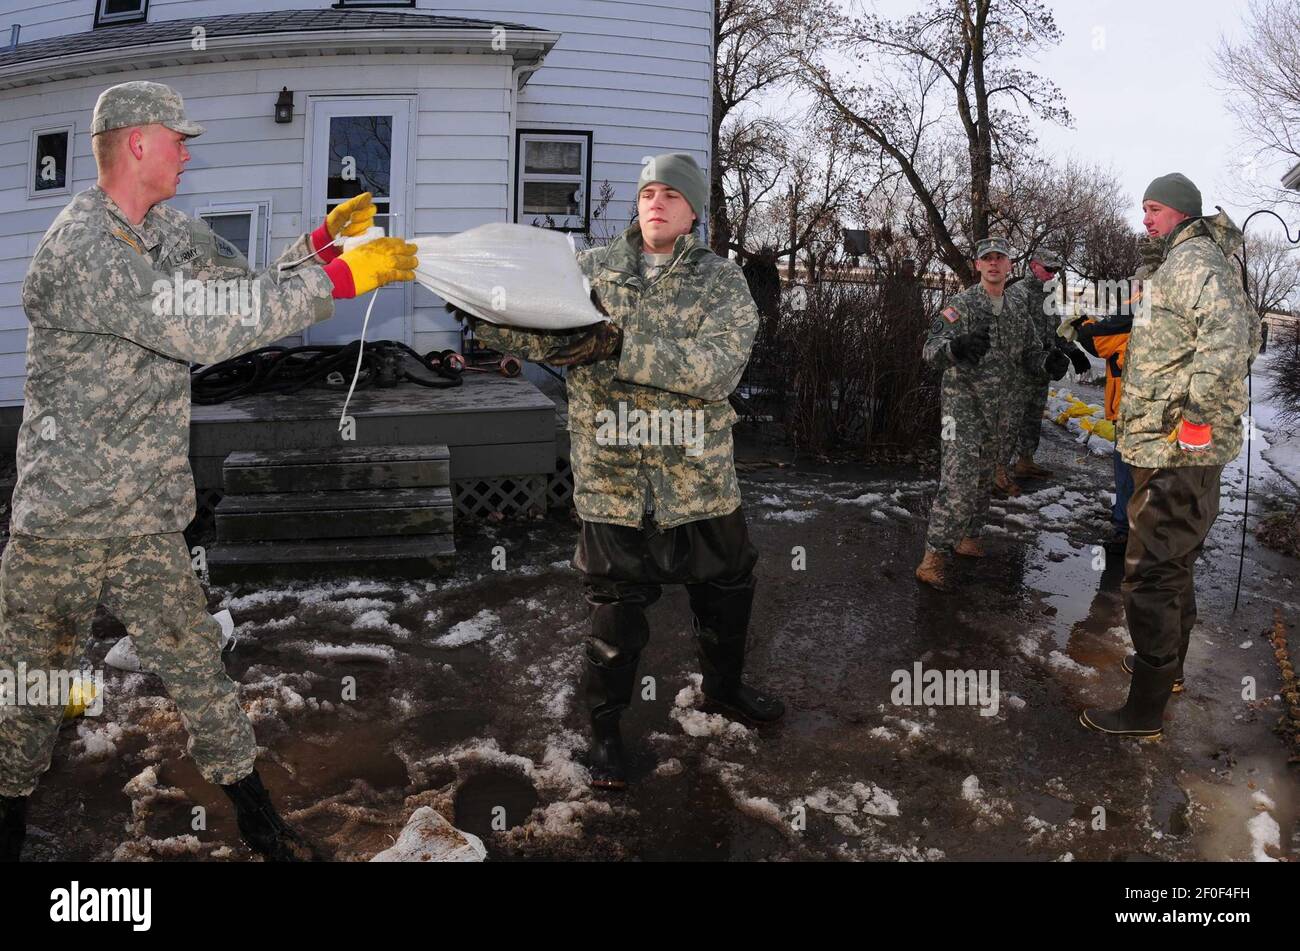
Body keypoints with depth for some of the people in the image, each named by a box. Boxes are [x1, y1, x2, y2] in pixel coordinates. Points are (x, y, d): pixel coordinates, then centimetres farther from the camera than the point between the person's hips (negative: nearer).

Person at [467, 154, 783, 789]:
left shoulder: (721, 279, -4)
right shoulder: (592, 268, 1)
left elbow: (718, 367, -21)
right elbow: (523, 329, -3)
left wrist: (618, 346, -30)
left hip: (699, 475, 1)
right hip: (612, 475, -1)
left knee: (726, 590, 19)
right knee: (615, 607, 8)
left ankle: (723, 685, 47)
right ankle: (605, 726, 30)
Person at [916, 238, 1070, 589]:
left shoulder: (1018, 315, 13)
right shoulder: (961, 304, -6)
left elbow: (1030, 359, 14)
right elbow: (931, 347, -17)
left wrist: (1049, 363, -11)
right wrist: (955, 346, -41)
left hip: (1001, 414, 7)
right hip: (964, 406, -6)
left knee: (984, 480, 14)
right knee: (958, 481, -16)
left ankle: (968, 536, 29)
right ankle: (935, 556, -14)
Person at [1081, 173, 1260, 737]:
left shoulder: (1194, 259, -12)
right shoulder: (1188, 262, 20)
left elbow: (1229, 332, -29)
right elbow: (1248, 332, 27)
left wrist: (1197, 412, -28)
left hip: (1175, 452, -11)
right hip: (1180, 452, 11)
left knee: (1151, 574, -7)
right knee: (1173, 565, 23)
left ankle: (1145, 712, 0)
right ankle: (1167, 665, 40)